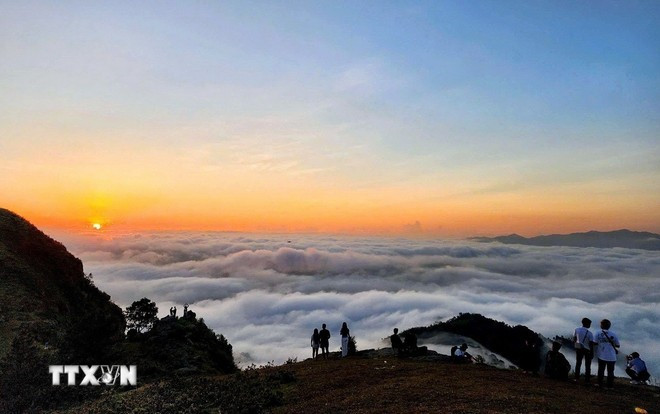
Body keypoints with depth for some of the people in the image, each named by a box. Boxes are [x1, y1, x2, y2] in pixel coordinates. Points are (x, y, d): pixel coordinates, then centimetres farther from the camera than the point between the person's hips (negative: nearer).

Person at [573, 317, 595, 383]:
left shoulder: (577, 330, -7)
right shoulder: (589, 333, -18)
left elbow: (574, 339, 0)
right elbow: (591, 344, -16)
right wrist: (592, 353, -6)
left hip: (579, 348, 3)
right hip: (587, 350, -3)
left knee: (578, 363, 15)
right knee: (587, 365, 9)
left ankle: (577, 378, 17)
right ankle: (587, 380, 12)